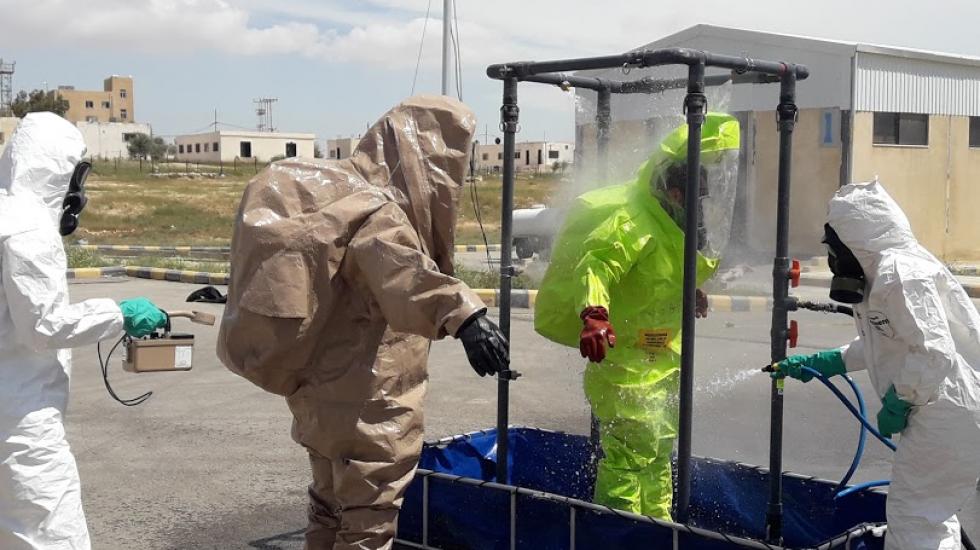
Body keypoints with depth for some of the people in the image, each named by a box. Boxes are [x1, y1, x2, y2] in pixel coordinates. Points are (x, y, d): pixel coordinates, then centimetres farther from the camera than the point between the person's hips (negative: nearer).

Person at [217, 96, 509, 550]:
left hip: (324, 391, 9)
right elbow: (402, 271, -43)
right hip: (365, 404, -9)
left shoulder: (342, 191, 8)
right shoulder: (377, 210, -21)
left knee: (331, 508, 23)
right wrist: (462, 315, -57)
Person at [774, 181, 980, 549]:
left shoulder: (900, 273, -20)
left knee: (912, 519, -4)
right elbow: (878, 345, 24)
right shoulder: (883, 273, 14)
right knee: (933, 514, 22)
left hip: (946, 413, -11)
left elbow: (934, 353, -27)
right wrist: (818, 363, 22)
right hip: (941, 411, 11)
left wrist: (897, 405, -16)